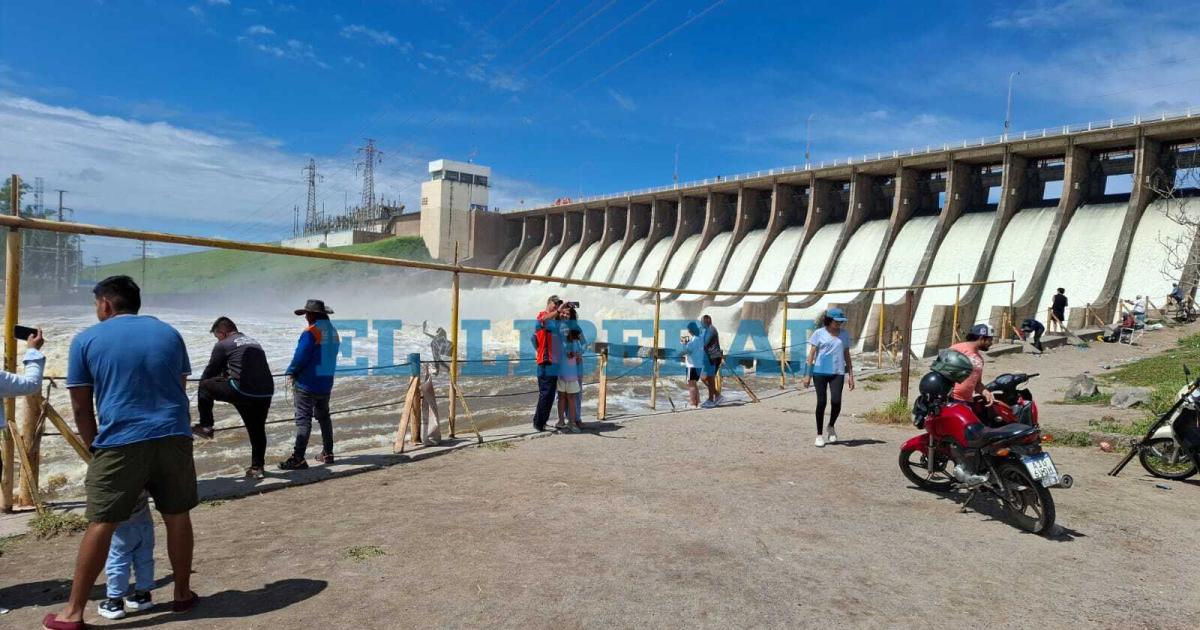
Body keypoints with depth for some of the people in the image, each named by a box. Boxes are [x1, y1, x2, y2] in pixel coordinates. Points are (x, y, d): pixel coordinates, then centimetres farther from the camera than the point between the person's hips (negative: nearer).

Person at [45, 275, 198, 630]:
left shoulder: (86, 340, 4)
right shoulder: (169, 333, 13)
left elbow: (81, 407, 6)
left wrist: (95, 448, 17)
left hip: (120, 442, -2)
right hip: (174, 437, 3)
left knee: (101, 524, 7)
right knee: (177, 517, 11)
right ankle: (183, 594, 23)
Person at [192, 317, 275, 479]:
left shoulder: (223, 345, 6)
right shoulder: (255, 343, 25)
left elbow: (210, 372, 14)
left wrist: (202, 389, 32)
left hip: (242, 391, -6)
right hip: (266, 393, 6)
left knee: (205, 386, 16)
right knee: (257, 430, 17)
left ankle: (205, 426, 21)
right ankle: (257, 467, 22)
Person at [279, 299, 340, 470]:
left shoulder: (311, 332, -17)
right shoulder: (333, 331, 8)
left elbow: (300, 357, -19)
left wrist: (291, 372, -2)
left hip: (307, 383, -8)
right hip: (326, 382, 8)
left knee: (303, 419, -7)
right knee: (323, 417, 19)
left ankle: (298, 459, -8)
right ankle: (328, 453, 25)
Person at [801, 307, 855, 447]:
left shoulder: (844, 334, 10)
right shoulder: (819, 333, 0)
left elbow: (847, 355, 15)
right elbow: (812, 353, 0)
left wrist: (850, 375, 12)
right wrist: (808, 374, -4)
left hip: (837, 373, 2)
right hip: (820, 372, -2)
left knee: (836, 401, -12)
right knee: (821, 402, -1)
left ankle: (831, 426, 18)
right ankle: (819, 435, 12)